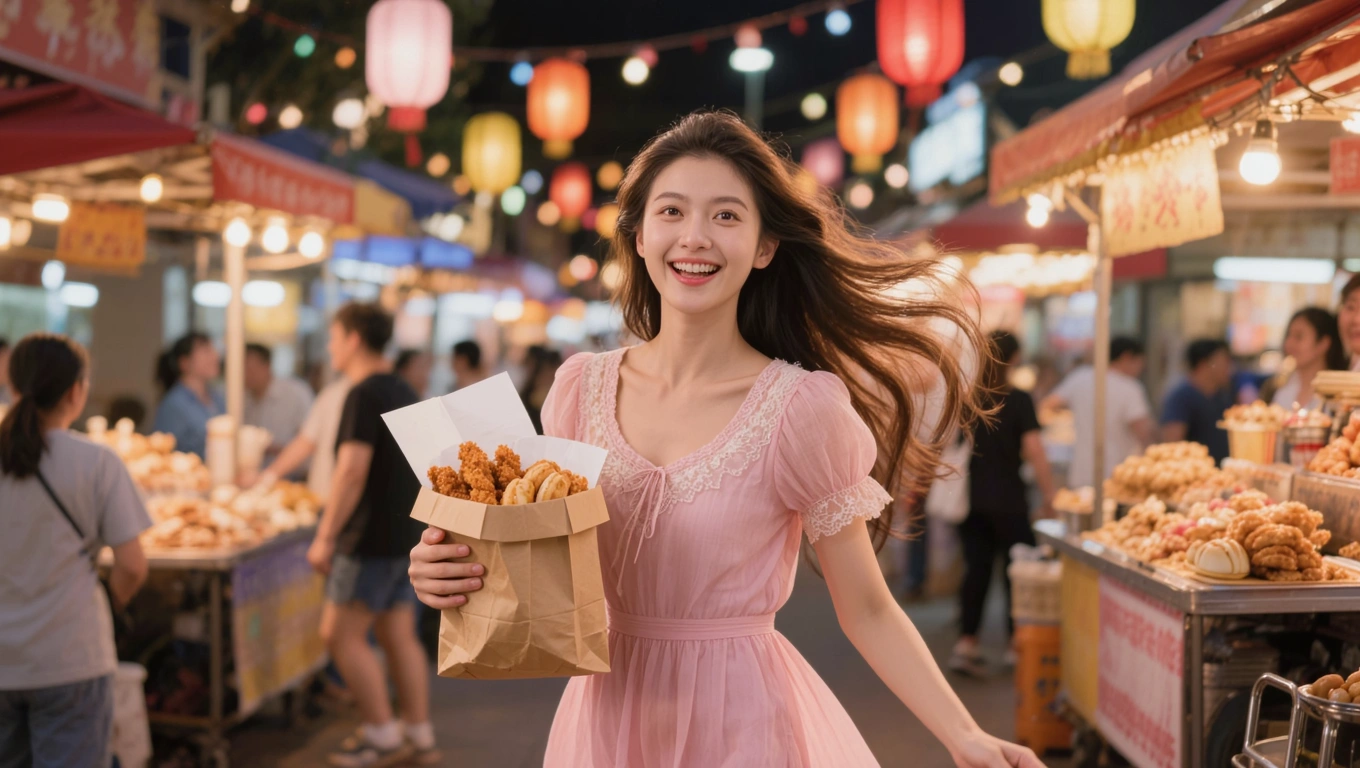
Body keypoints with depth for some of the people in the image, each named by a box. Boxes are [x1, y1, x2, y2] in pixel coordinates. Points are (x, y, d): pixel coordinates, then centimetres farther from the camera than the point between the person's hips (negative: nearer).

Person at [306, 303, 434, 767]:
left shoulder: (364, 394, -14)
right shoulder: (404, 392, 14)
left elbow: (352, 470, -22)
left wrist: (325, 536, -19)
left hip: (371, 537, -9)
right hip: (406, 533, 9)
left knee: (341, 634, -1)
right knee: (399, 635, 12)